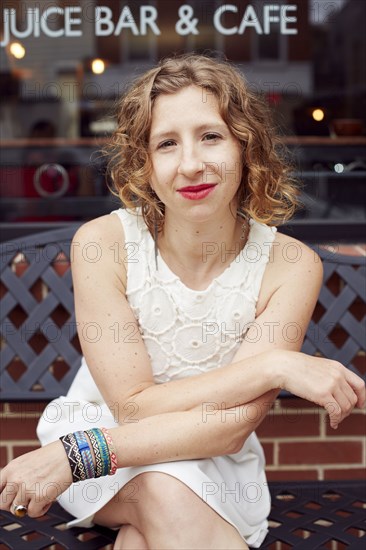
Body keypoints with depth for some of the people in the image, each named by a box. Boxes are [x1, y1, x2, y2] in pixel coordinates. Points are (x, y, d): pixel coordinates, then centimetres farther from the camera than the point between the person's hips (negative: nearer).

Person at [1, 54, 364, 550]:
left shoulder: (291, 266, -16)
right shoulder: (102, 243, -16)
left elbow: (235, 426, -22)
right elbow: (133, 405, -19)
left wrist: (73, 454, -29)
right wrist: (275, 366, -28)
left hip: (216, 469, 1)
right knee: (164, 491, -34)